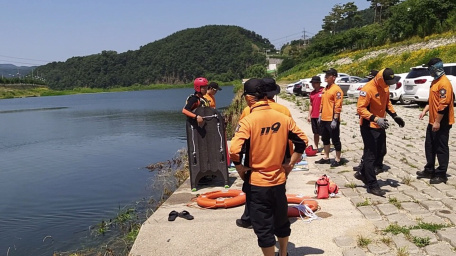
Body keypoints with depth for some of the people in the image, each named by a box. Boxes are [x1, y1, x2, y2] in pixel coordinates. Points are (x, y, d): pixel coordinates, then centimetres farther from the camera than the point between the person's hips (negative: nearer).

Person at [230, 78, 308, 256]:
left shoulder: (247, 121, -16)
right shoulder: (283, 118, -2)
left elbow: (234, 151, -25)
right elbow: (302, 142, 4)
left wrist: (241, 169, -7)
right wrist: (290, 164, 13)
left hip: (258, 182, -5)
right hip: (279, 180, 5)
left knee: (263, 228, 10)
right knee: (281, 221, 23)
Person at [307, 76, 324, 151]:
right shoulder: (312, 93, 12)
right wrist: (309, 115, 13)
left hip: (321, 116, -6)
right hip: (313, 116, 7)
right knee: (316, 133, 14)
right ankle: (316, 147, 22)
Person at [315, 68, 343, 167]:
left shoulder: (337, 89, -13)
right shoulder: (325, 89, 14)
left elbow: (338, 106, -18)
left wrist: (335, 119, -21)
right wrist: (320, 115, 15)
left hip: (332, 120, -9)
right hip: (324, 119, 9)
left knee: (335, 140, 1)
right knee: (325, 139, 16)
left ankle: (338, 160, 10)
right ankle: (326, 158, 27)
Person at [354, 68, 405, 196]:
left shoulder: (385, 87, 5)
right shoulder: (368, 89, -22)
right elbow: (360, 108, -24)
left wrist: (394, 115, 8)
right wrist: (375, 119, -33)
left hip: (380, 126, 9)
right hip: (369, 127, -9)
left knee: (381, 152, 17)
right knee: (371, 156, -3)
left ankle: (363, 173, 32)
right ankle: (372, 186, 5)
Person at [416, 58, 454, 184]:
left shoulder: (444, 83, -18)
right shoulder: (435, 81, 13)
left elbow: (444, 104, -23)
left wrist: (437, 122, -23)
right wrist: (425, 111, 9)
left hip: (441, 123, -10)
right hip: (433, 121, 10)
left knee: (441, 148, 0)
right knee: (430, 146, 15)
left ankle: (441, 174, 10)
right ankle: (429, 170, 27)